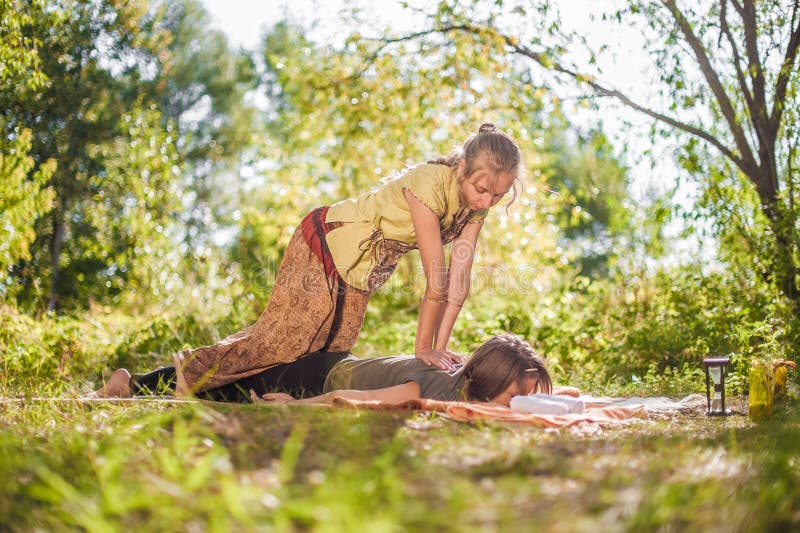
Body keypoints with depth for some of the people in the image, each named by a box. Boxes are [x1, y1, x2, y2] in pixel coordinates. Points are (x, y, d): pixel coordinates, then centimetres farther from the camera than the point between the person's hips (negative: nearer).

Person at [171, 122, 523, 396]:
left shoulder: (477, 202, -11)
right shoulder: (429, 185, -34)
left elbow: (459, 280, -12)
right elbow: (436, 279, -30)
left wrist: (439, 348, -14)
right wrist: (424, 349, -25)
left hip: (360, 268, 8)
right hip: (326, 243, -8)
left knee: (332, 351, 12)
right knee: (282, 338, -6)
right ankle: (195, 369, 16)